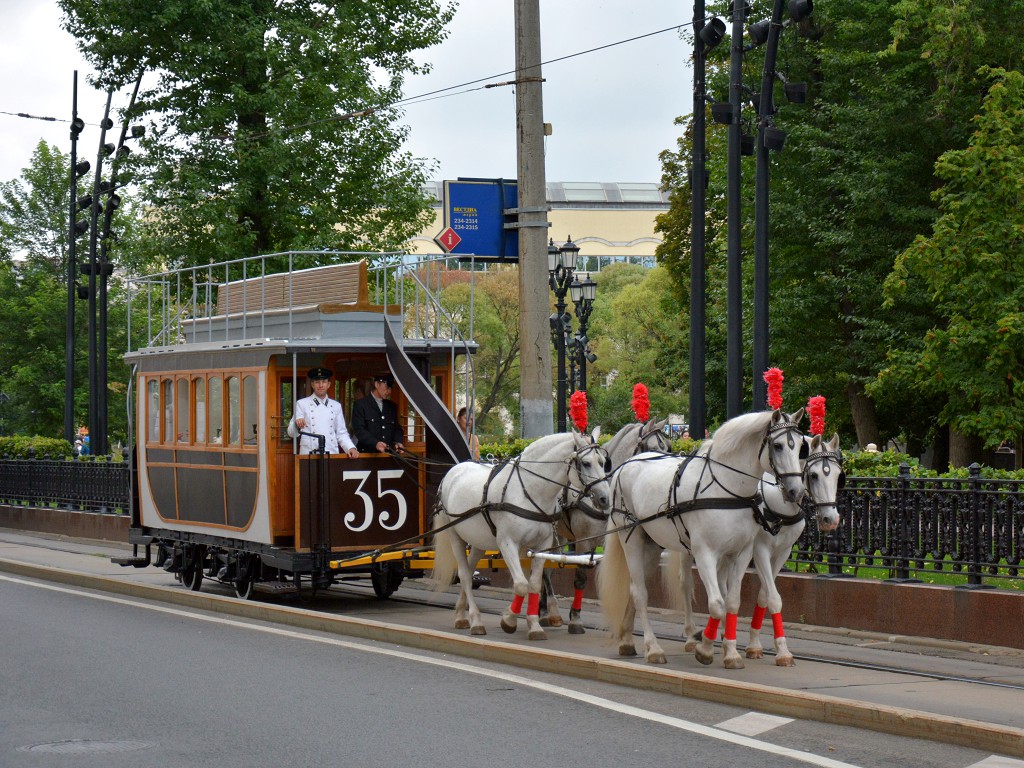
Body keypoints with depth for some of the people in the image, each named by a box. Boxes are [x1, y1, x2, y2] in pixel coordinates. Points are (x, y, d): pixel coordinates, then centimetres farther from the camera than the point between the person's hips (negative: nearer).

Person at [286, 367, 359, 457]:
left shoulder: (336, 406, 14)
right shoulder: (302, 404, 6)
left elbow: (341, 433, 15)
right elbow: (292, 433, 3)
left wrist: (351, 448, -3)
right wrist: (297, 424, -19)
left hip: (332, 454, 2)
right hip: (309, 455, -2)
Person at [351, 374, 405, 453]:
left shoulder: (392, 407, 18)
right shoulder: (360, 405, 1)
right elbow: (359, 429, -8)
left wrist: (398, 442, -3)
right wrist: (375, 444, -21)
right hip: (367, 453, -5)